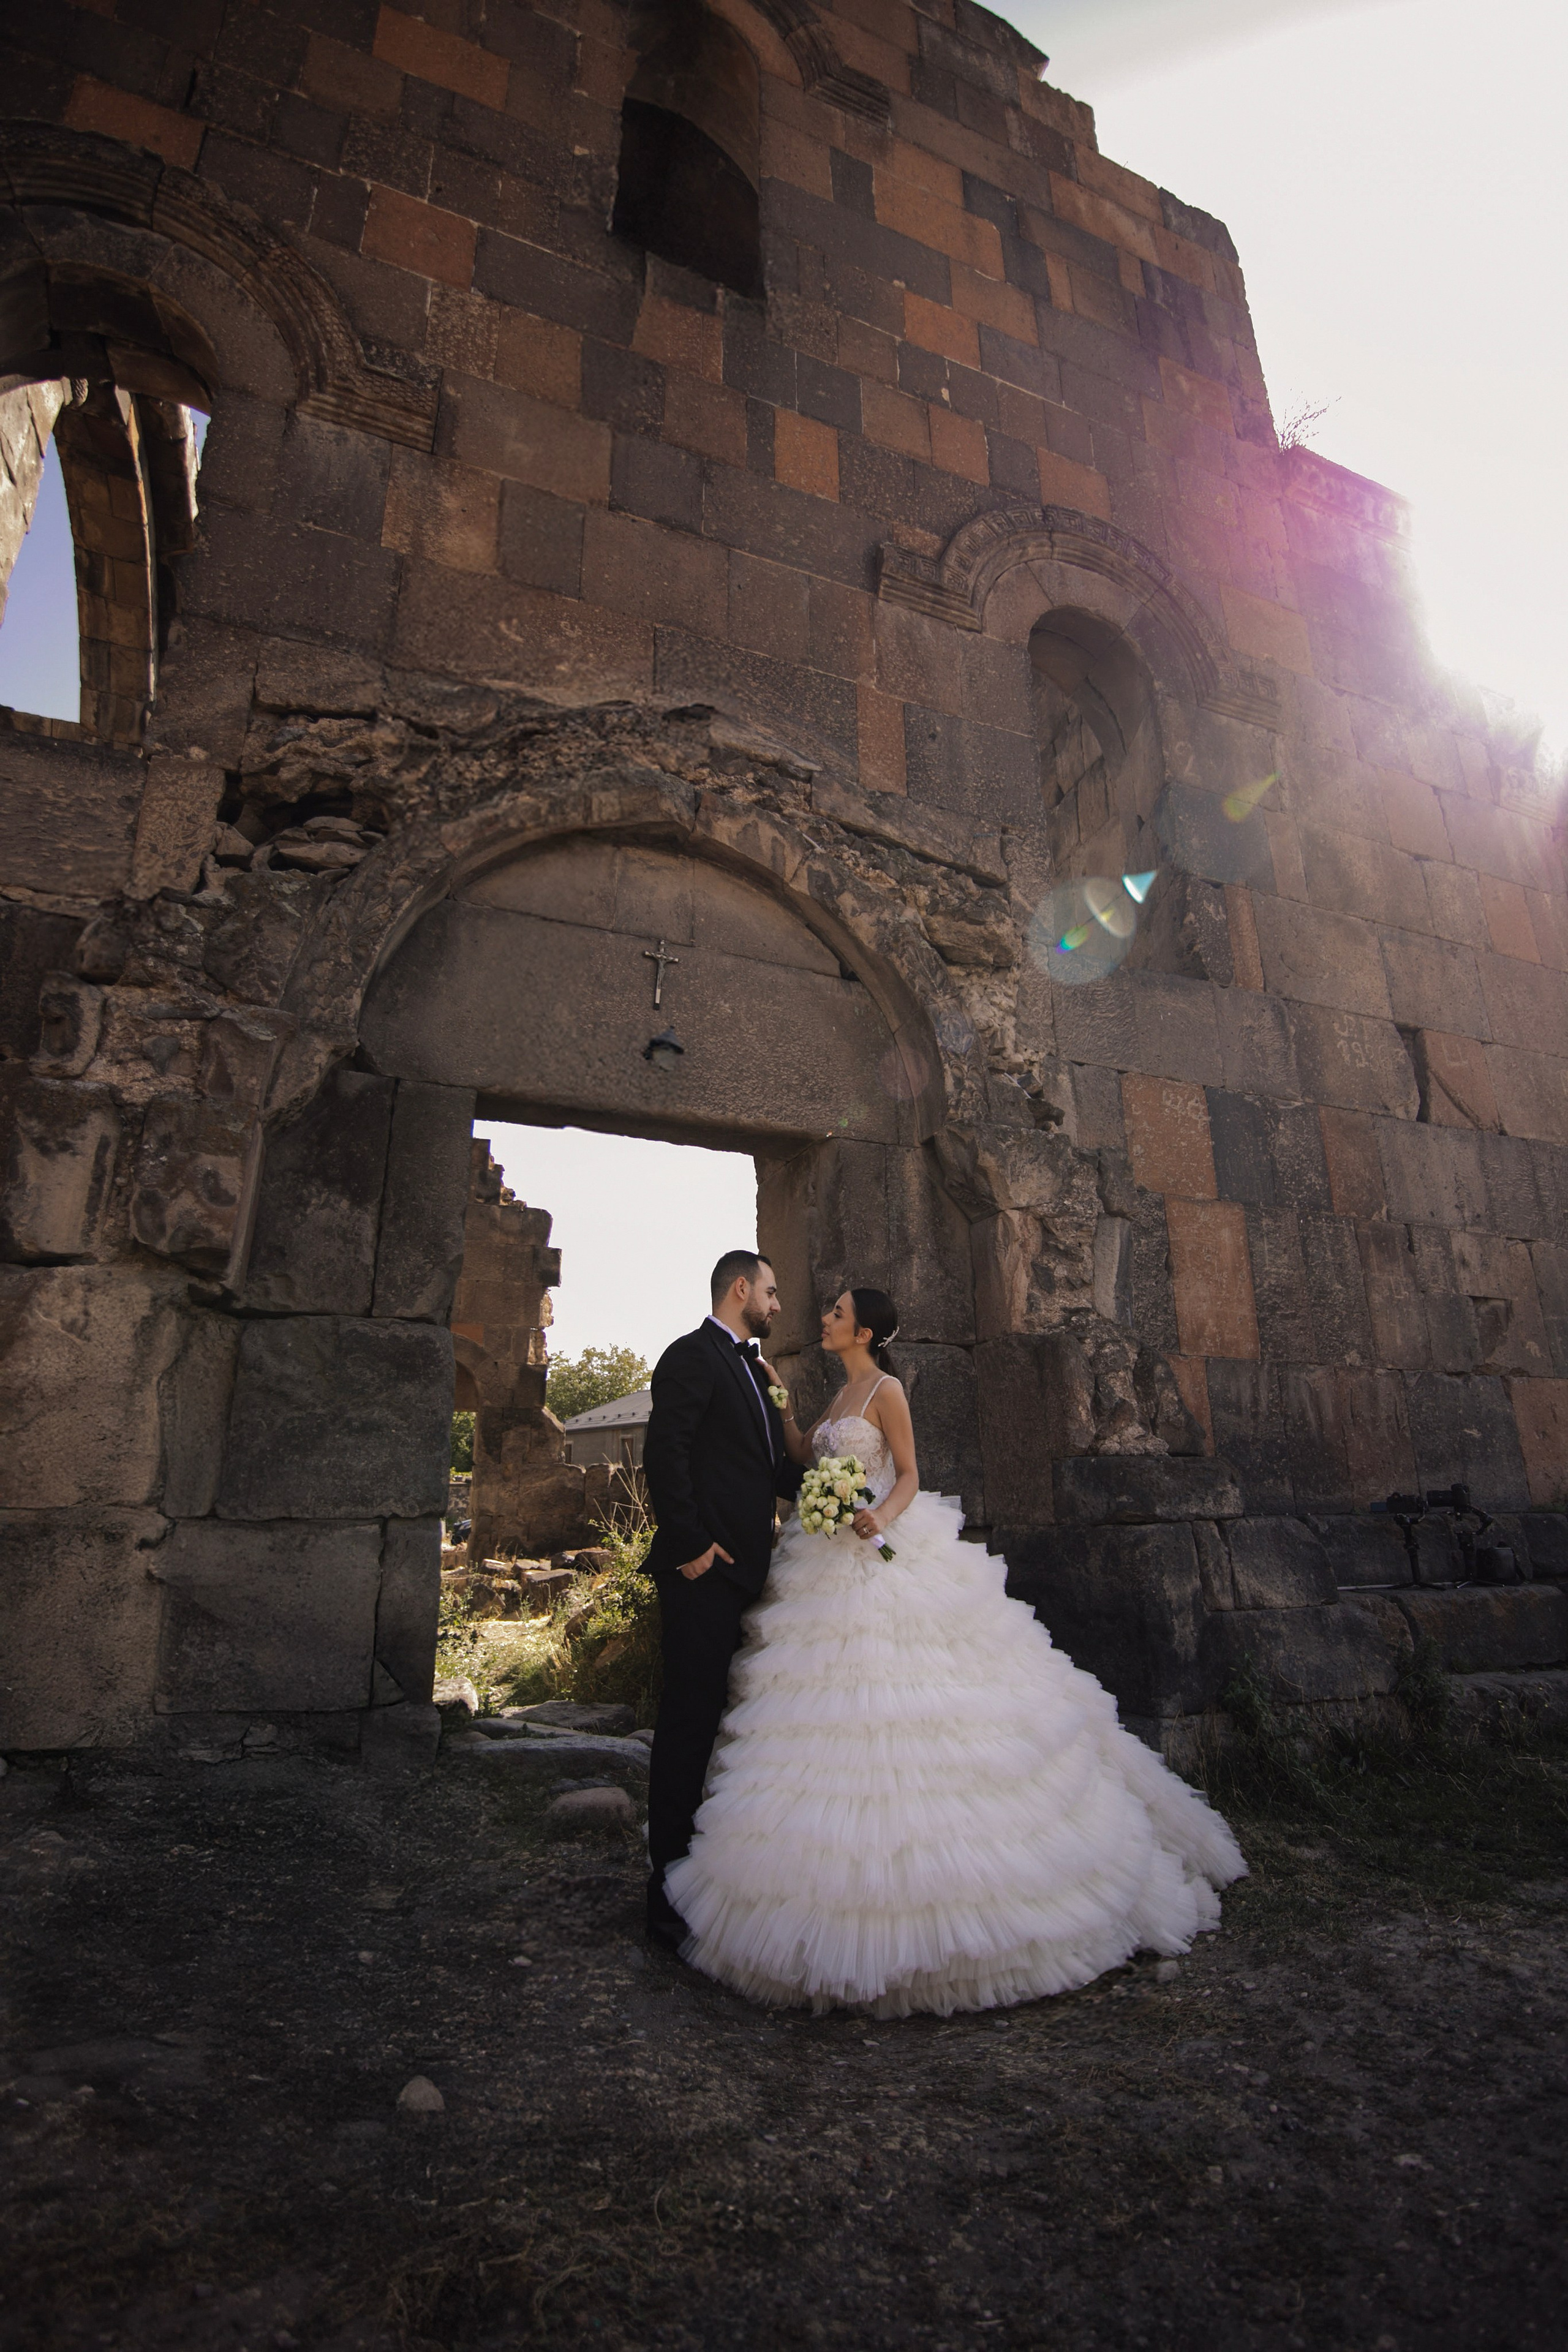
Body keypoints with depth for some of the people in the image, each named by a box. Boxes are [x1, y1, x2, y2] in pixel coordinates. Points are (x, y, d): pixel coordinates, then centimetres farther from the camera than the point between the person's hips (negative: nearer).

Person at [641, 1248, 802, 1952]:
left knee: (725, 1720, 16)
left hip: (743, 1571, 9)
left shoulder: (750, 1370, 19)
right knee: (690, 1721, -2)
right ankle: (672, 1889, 10)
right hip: (705, 1573, -9)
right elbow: (664, 1453, -18)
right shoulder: (692, 1355, -10)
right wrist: (689, 1544, -20)